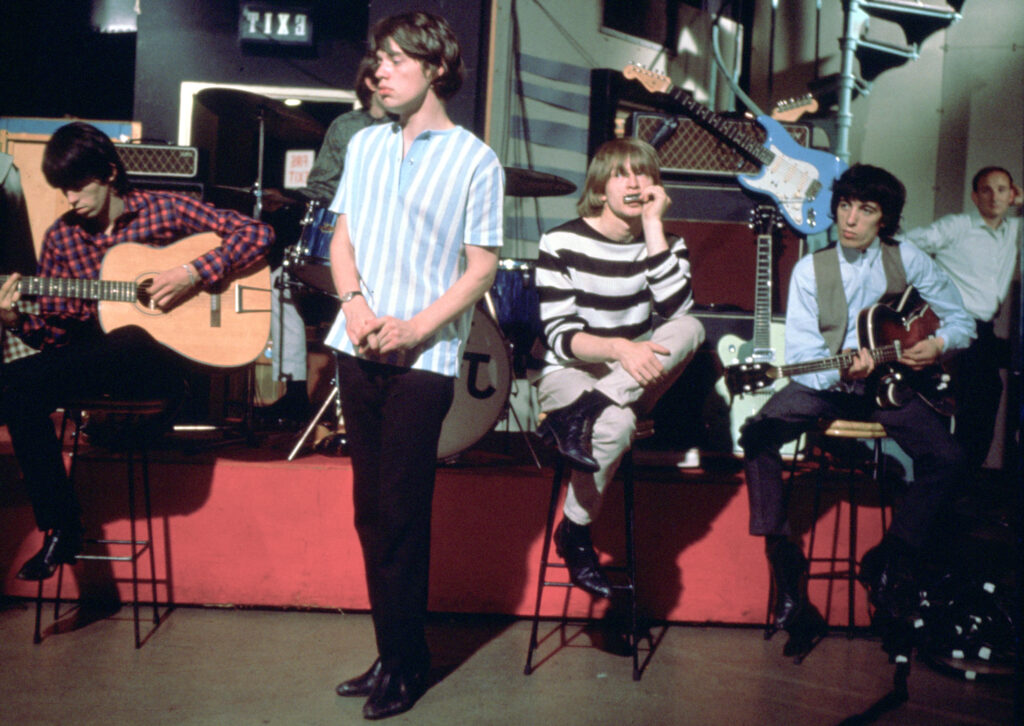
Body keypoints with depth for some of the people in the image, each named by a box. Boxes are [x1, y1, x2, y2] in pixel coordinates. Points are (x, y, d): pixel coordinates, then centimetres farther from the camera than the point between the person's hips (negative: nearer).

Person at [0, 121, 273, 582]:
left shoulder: (164, 210, 1)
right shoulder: (61, 238, 12)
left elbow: (257, 234, -6)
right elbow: (55, 330, 11)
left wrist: (194, 273, -17)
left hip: (162, 359, -5)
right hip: (99, 364, 5)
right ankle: (60, 527, -13)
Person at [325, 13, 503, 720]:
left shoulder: (475, 160, -2)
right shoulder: (365, 144, 13)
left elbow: (481, 268, -4)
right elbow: (343, 237, 14)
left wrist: (414, 329, -15)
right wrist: (356, 303, -6)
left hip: (423, 362, -5)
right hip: (358, 351, 5)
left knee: (399, 515, -3)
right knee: (370, 510, 9)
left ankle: (407, 664, 13)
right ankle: (390, 653, 21)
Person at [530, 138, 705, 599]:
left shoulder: (662, 242, 3)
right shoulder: (563, 242, -8)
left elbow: (676, 309, -18)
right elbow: (559, 335, -15)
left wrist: (653, 225, -18)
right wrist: (619, 348, -33)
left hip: (633, 381, 4)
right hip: (568, 371, -4)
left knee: (691, 329, -24)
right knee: (615, 425, -36)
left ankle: (582, 413, -30)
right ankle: (574, 535, -13)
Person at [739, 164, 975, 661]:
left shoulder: (909, 261, 2)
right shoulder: (811, 269, -2)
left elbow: (962, 320, 10)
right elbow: (800, 357, -8)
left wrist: (937, 344, -12)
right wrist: (844, 373, -27)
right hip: (825, 382, -1)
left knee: (947, 458, -22)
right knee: (757, 435, -26)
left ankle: (889, 562, -4)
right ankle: (785, 561, -19)